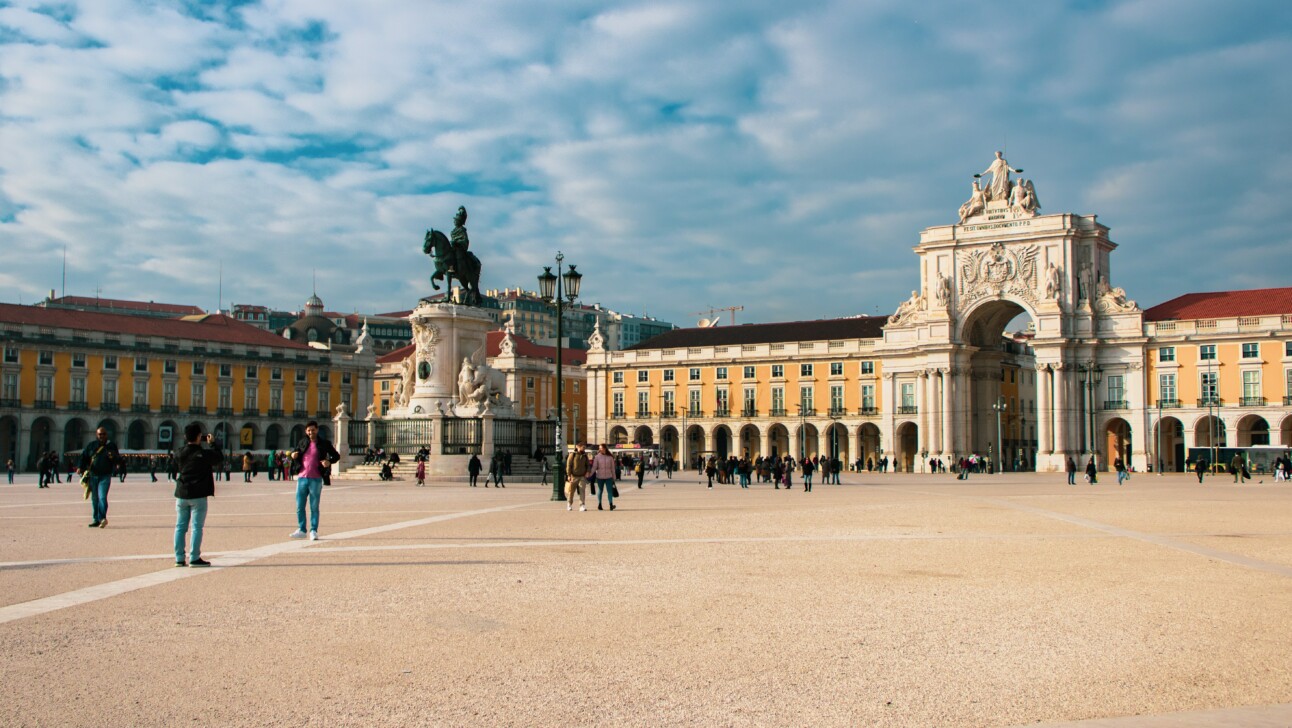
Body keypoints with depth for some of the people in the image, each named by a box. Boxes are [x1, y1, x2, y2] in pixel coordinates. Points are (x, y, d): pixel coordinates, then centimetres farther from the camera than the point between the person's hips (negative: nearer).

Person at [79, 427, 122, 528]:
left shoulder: (111, 446, 4)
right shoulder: (91, 446, 9)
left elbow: (118, 460, 4)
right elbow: (83, 457, 11)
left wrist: (113, 457, -19)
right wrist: (81, 468, -5)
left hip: (105, 476, -4)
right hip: (93, 476, 4)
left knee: (102, 497, -17)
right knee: (94, 498, 9)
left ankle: (102, 518, -21)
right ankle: (96, 520, 16)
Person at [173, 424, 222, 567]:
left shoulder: (181, 452, 1)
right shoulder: (204, 453, -13)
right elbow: (220, 457, 1)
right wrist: (212, 443, 13)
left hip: (181, 494, 5)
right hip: (198, 495, -5)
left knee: (180, 526, 10)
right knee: (197, 527, -1)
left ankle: (179, 558, 11)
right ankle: (194, 558, -2)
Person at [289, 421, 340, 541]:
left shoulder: (324, 444, 2)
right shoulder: (302, 443, 12)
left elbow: (336, 456, 6)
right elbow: (296, 453, 24)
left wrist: (329, 461, -14)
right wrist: (293, 456, -1)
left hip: (316, 479, -3)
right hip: (302, 478, 3)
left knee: (314, 507, 1)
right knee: (299, 506, 5)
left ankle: (314, 531, 8)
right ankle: (301, 530, 15)